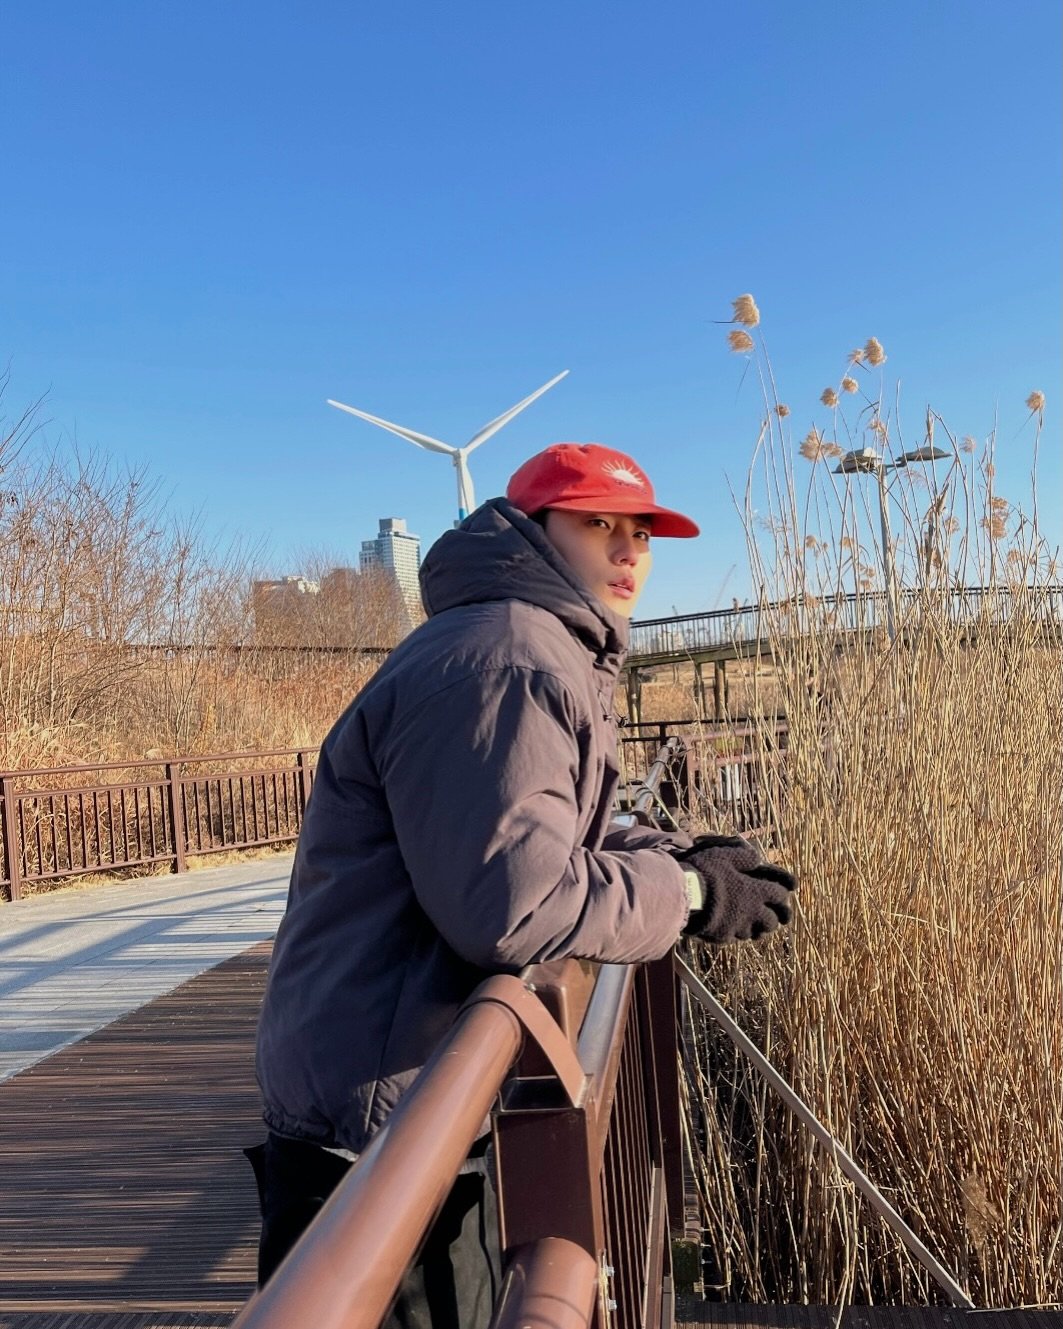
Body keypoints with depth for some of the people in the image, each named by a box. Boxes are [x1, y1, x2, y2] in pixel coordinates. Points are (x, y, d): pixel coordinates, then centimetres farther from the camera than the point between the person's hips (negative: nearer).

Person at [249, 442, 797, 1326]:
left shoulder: (549, 658, 14)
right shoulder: (505, 663, -23)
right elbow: (512, 903, -31)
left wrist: (677, 856, 5)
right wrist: (686, 895, -17)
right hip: (376, 1119, -11)